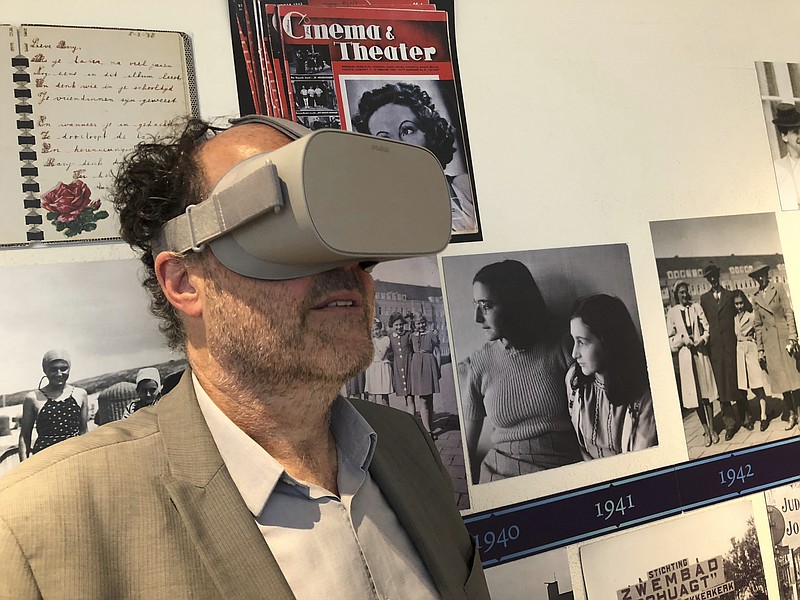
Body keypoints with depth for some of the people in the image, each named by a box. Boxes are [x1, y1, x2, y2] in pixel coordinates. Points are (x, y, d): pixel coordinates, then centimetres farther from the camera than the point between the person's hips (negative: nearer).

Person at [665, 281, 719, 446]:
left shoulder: (696, 307, 3)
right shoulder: (672, 312, 2)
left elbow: (707, 328, 2)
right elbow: (670, 336, 6)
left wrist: (702, 340, -15)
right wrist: (682, 340, -11)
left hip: (701, 352, 0)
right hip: (685, 355, 0)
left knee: (706, 391, 4)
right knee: (694, 394, 3)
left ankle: (712, 428, 13)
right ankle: (705, 429, 14)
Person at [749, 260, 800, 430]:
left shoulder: (778, 289, 0)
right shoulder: (755, 297, 9)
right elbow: (757, 325, 10)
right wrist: (760, 348, 6)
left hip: (784, 337, -3)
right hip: (770, 342, 3)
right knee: (781, 380, 5)